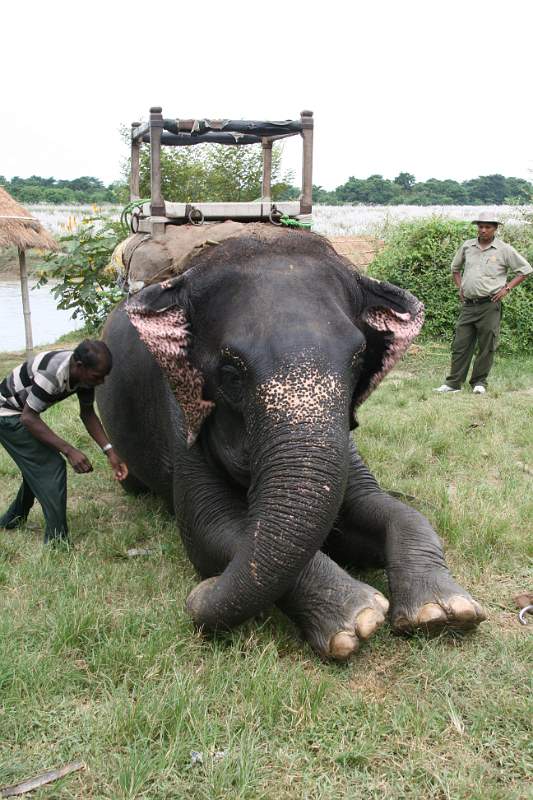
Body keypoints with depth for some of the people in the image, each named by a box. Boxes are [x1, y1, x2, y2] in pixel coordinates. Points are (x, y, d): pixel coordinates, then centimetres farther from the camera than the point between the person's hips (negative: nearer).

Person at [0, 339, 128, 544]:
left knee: (38, 467, 21)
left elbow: (87, 413, 1)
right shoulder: (53, 373, -36)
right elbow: (28, 418, -32)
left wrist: (110, 452, -8)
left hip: (23, 413, 9)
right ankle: (57, 541, -10)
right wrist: (69, 450, -34)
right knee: (52, 467, -14)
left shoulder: (84, 372, -11)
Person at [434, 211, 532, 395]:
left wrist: (507, 288, -3)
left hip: (490, 305, -3)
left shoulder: (504, 250, -1)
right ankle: (453, 383, 7)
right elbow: (455, 267, 26)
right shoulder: (467, 246, 9)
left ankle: (479, 382, 14)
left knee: (486, 347, 2)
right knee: (460, 345, 3)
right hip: (468, 304, 3)